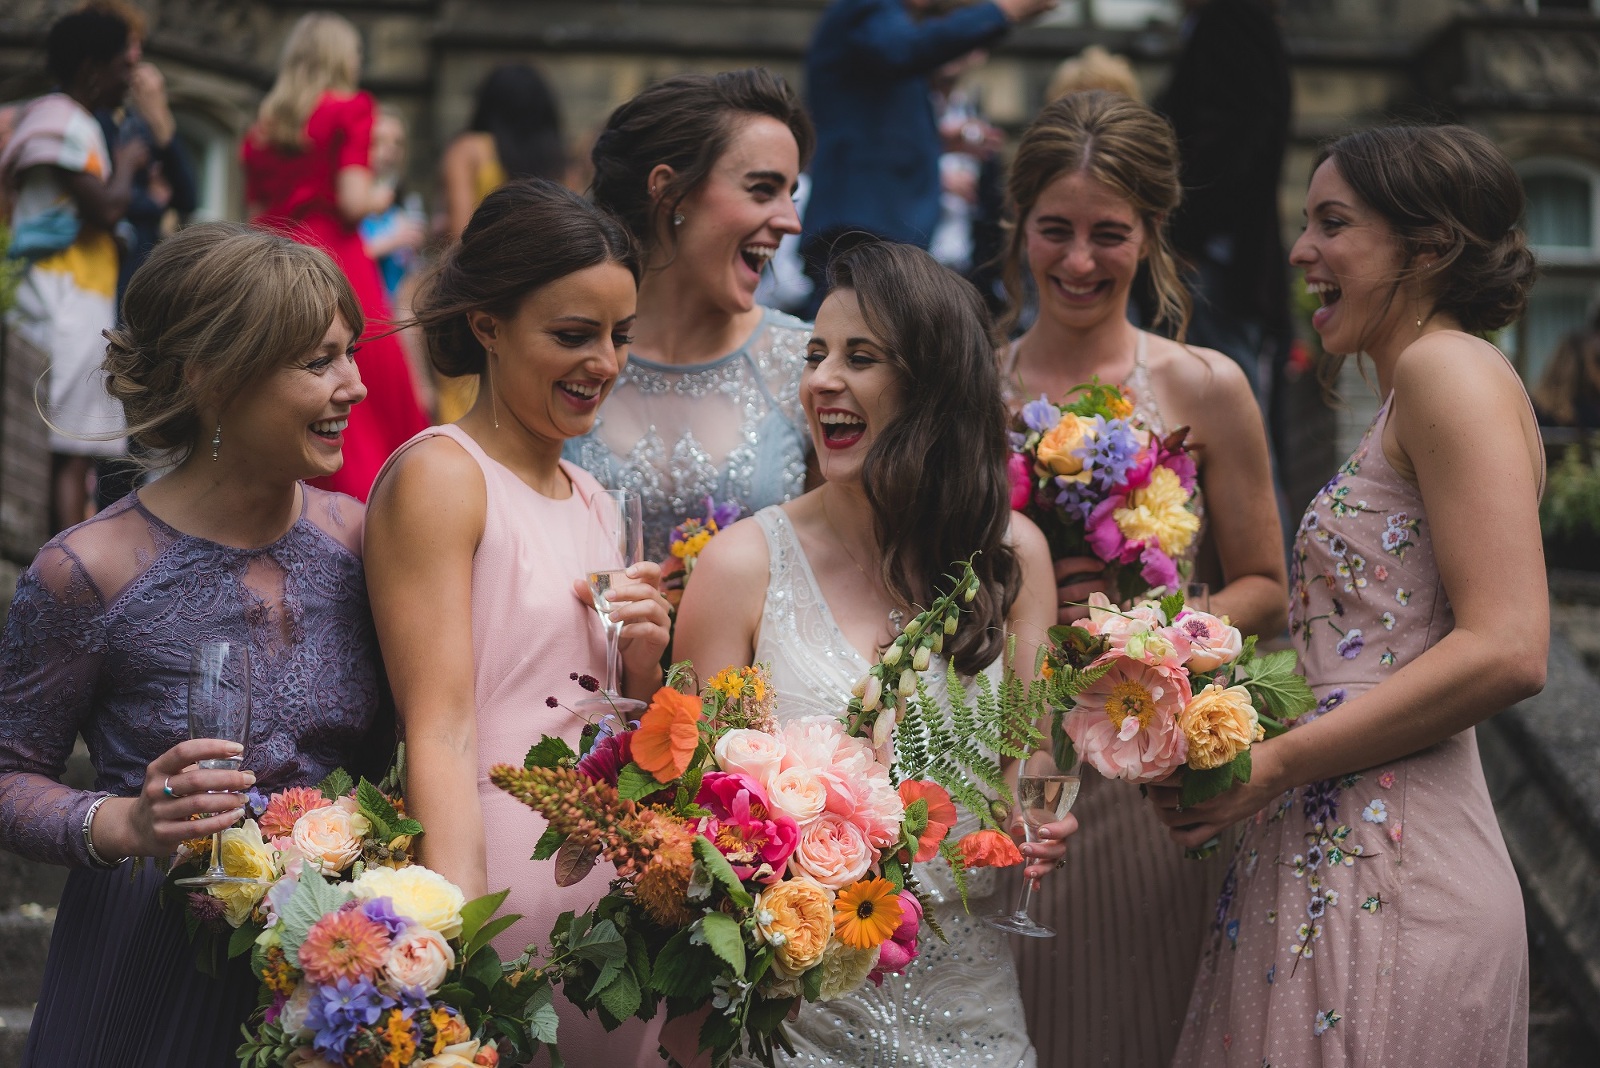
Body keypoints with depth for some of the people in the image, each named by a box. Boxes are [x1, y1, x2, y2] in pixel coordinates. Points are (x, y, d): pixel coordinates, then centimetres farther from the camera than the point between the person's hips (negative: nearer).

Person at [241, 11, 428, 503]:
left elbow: (255, 212, 13)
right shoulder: (350, 110, -2)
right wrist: (381, 198, 9)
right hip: (336, 263, -5)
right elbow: (353, 201, -10)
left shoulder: (263, 124, 14)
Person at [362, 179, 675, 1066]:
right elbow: (439, 733, -15)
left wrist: (643, 664, 0)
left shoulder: (589, 498, 15)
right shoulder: (439, 475, -8)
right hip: (499, 873, -7)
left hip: (614, 877, 7)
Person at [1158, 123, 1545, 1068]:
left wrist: (1275, 764, -16)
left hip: (1388, 884, -9)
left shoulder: (1450, 368, -8)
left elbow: (1506, 652, -19)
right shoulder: (1412, 394, 21)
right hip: (1336, 869, 9)